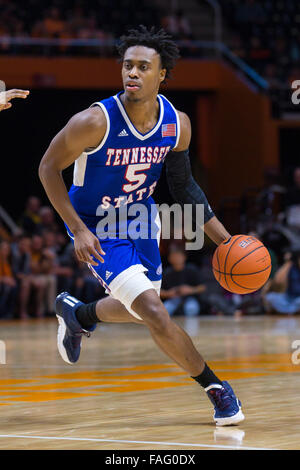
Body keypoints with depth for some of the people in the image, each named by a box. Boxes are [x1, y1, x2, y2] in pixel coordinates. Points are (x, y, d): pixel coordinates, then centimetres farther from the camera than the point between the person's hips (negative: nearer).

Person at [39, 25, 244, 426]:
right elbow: (49, 167, -17)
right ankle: (215, 389, -1)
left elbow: (183, 185, 2)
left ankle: (76, 313, 54)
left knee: (140, 309, 24)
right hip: (96, 226, -6)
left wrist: (224, 238, -2)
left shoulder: (177, 124, -13)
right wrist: (78, 231, -23)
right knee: (154, 314, -18)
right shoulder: (95, 122, -29)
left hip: (140, 218, 6)